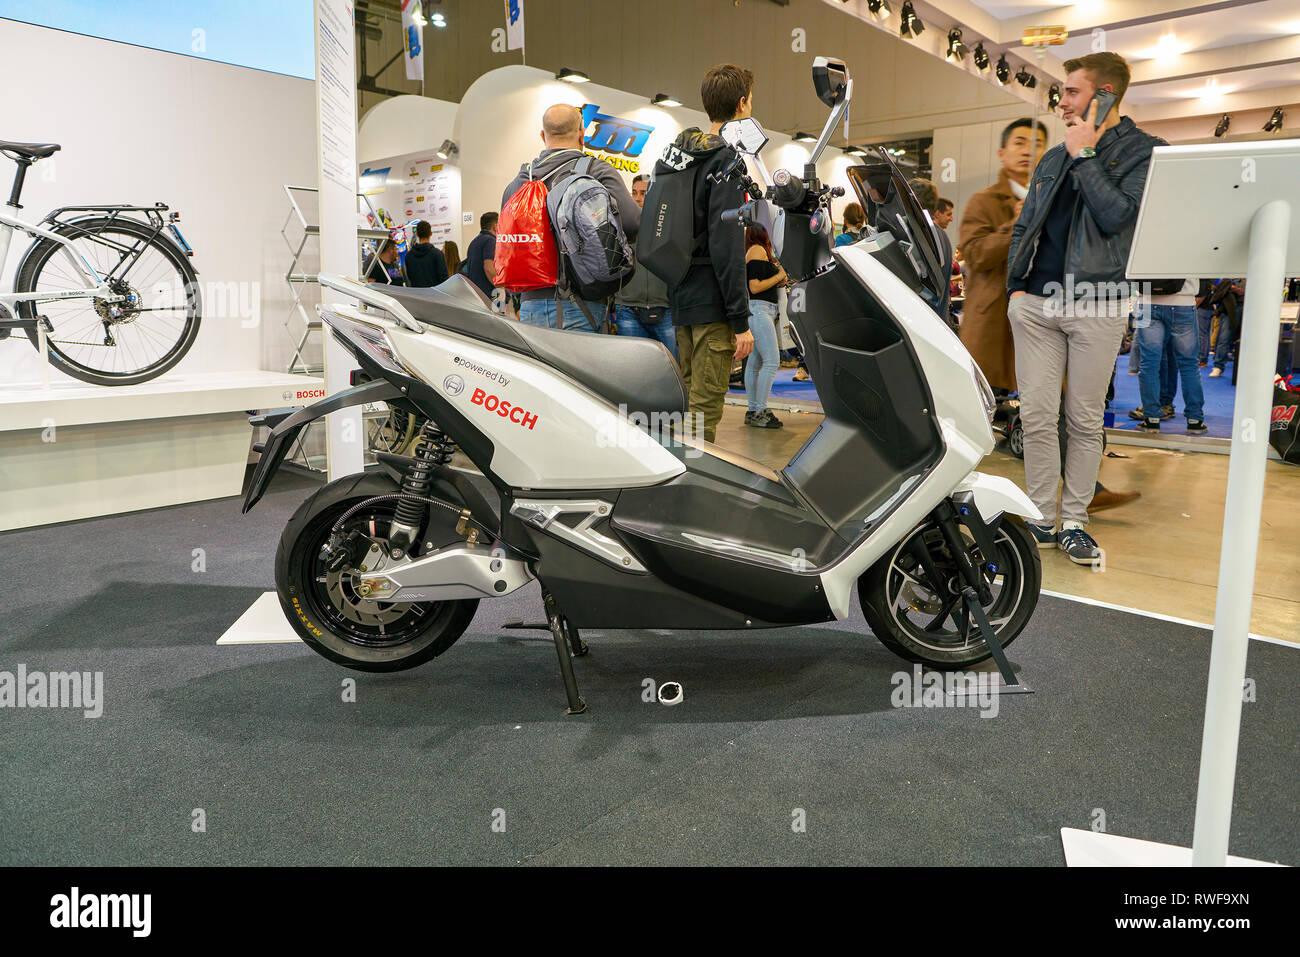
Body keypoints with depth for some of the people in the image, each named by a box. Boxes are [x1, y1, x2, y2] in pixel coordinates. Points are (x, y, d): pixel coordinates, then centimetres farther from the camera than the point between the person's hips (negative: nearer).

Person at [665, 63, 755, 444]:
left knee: (688, 393, 16)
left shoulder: (678, 149, 13)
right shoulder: (727, 159, -13)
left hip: (680, 296, 9)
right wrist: (741, 320, -18)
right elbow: (726, 246, -20)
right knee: (707, 403, -5)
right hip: (712, 301, -9)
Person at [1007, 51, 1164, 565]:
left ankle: (1075, 521, 12)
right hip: (1036, 302, 4)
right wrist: (1015, 286, 8)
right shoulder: (1054, 157, 18)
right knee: (1037, 416, 0)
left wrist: (1085, 155, -6)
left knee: (1085, 421, 3)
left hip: (1097, 304, -4)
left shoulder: (1145, 151, 2)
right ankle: (1042, 518, 9)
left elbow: (1116, 215, -13)